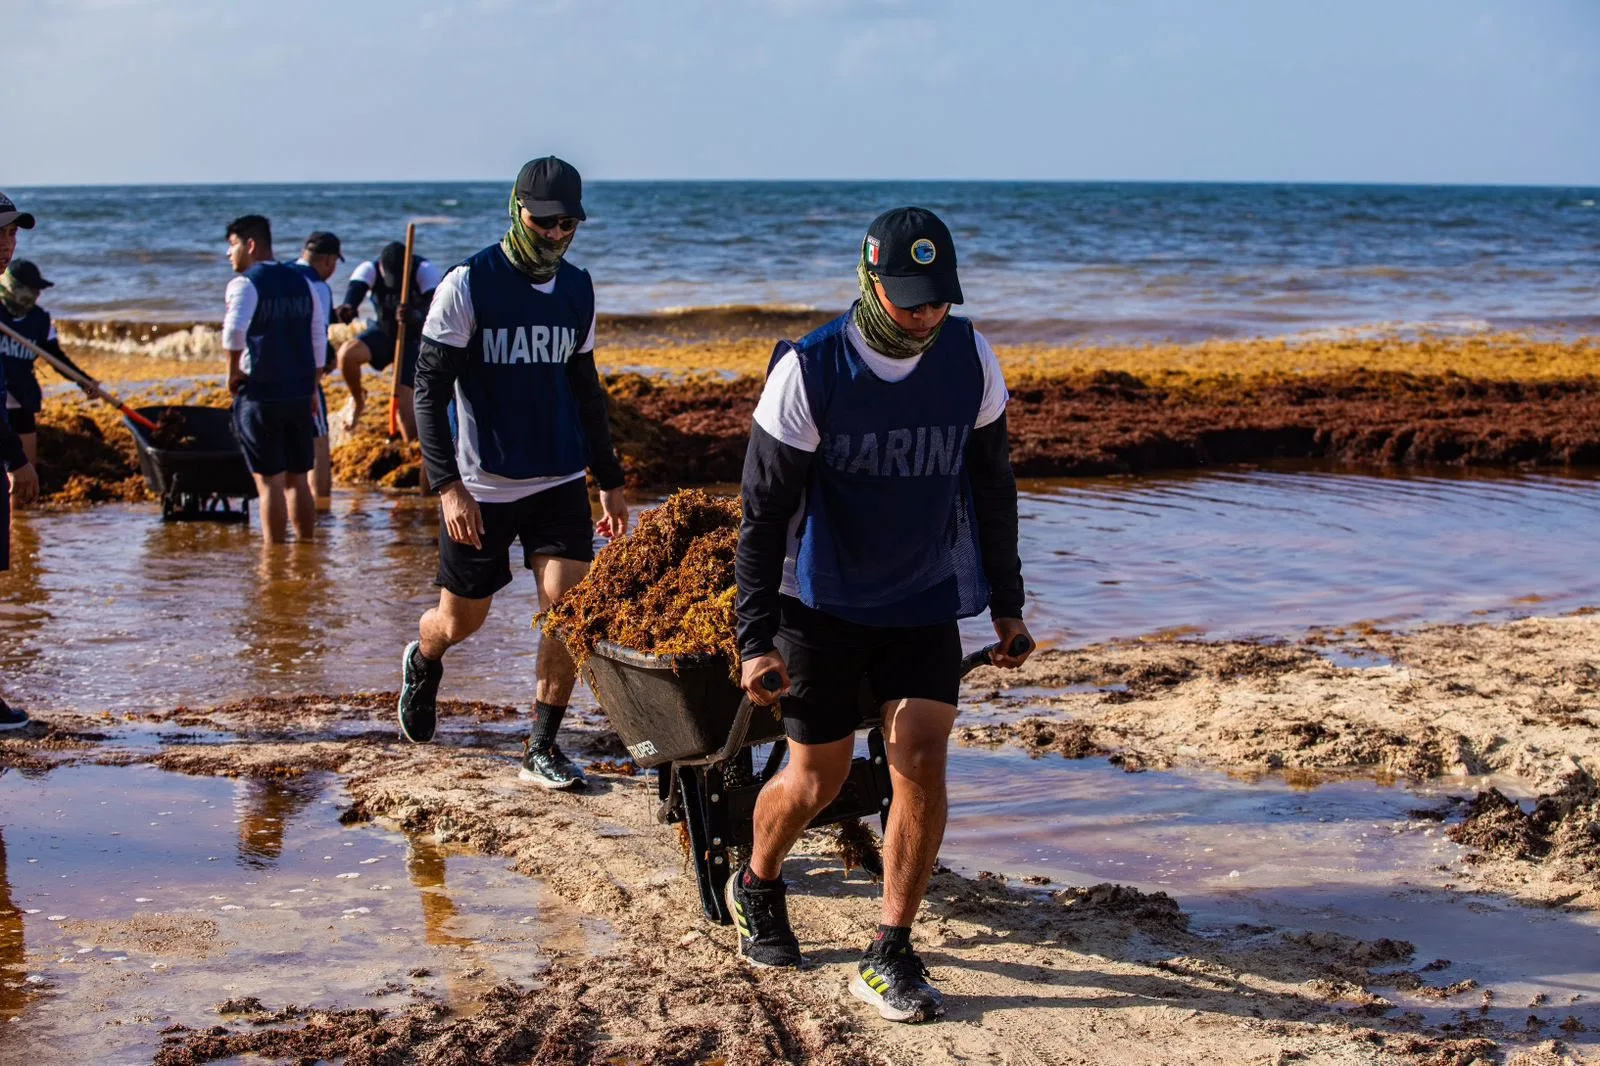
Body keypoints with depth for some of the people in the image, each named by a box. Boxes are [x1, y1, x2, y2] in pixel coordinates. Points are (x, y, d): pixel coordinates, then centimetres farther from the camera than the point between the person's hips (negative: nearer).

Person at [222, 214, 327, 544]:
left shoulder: (245, 283, -9)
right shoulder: (302, 282, 10)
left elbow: (234, 330, -26)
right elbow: (319, 340, 11)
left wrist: (233, 373, -13)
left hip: (260, 395, -6)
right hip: (300, 393, 6)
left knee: (270, 482, -2)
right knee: (297, 480, 13)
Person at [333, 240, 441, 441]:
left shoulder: (425, 270, -26)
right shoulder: (370, 269, -20)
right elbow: (355, 289, -41)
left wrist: (414, 316, -64)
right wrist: (347, 307, -66)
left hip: (415, 339, -2)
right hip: (384, 333, 2)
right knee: (347, 352, -29)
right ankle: (358, 400, 0)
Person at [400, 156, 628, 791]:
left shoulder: (578, 289, 6)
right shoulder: (467, 286, -10)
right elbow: (429, 391, -11)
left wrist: (610, 481, 17)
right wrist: (448, 486, -20)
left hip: (560, 482, 4)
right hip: (481, 487, -3)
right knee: (460, 621, 10)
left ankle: (541, 751, 2)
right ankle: (421, 662, 46)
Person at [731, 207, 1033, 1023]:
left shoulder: (969, 358, -7)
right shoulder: (807, 372, -18)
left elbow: (991, 488, 6)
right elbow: (764, 512, -13)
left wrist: (1007, 605, 9)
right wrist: (755, 639, -15)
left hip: (927, 602, 3)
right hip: (824, 603, -2)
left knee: (921, 768, -9)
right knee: (816, 779, 4)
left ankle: (889, 957, 2)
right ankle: (756, 887, 36)